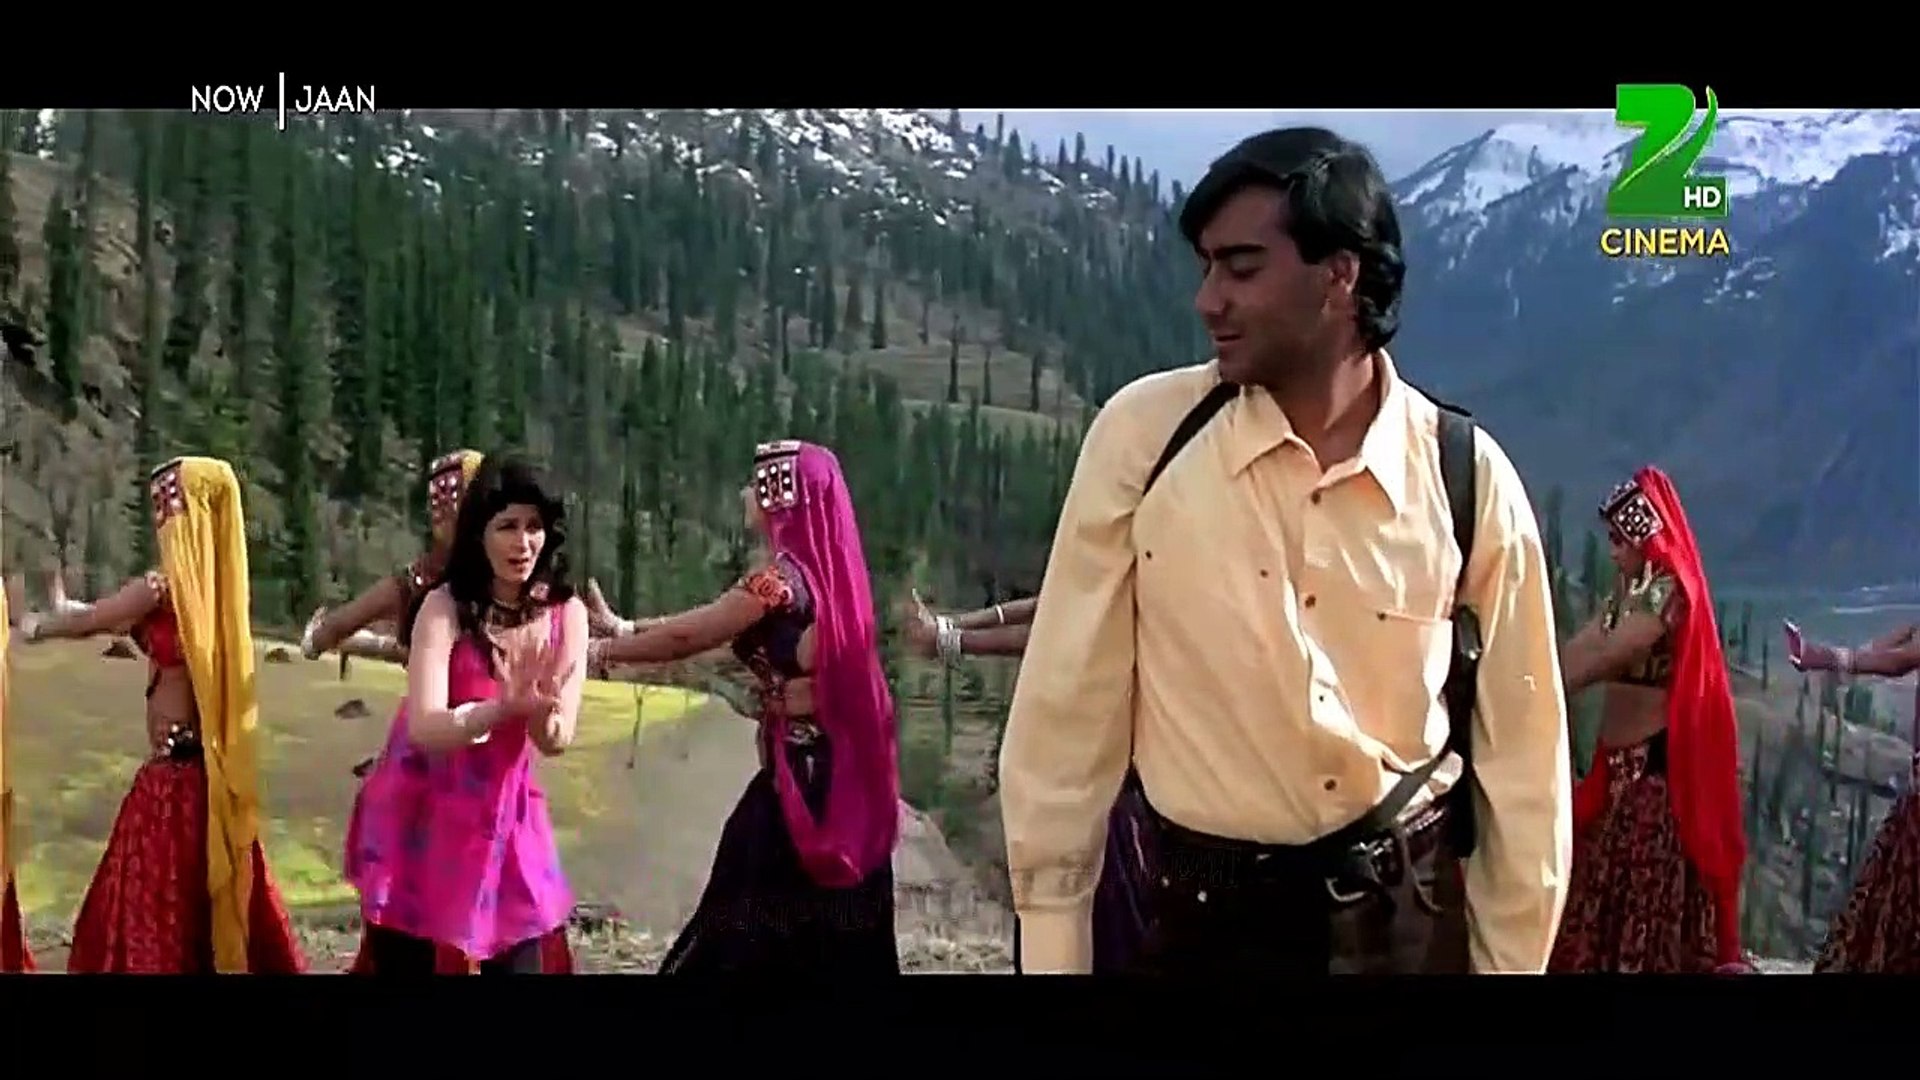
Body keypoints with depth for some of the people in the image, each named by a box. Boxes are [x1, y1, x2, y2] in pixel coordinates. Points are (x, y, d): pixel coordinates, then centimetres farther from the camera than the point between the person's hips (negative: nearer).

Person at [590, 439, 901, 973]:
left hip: (798, 772, -8)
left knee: (763, 929, 0)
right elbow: (714, 618, 16)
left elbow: (687, 636, -7)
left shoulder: (781, 578, -15)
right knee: (826, 929, 14)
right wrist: (624, 631, 18)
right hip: (838, 773, 8)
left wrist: (601, 650, 6)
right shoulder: (824, 568, 10)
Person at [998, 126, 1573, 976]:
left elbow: (1521, 746, -1)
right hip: (1204, 915, 0)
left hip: (1408, 911, 1)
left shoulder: (1469, 478, -9)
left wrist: (1510, 959, 3)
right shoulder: (1145, 434, -12)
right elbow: (1068, 710, -7)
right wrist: (1050, 947, -4)